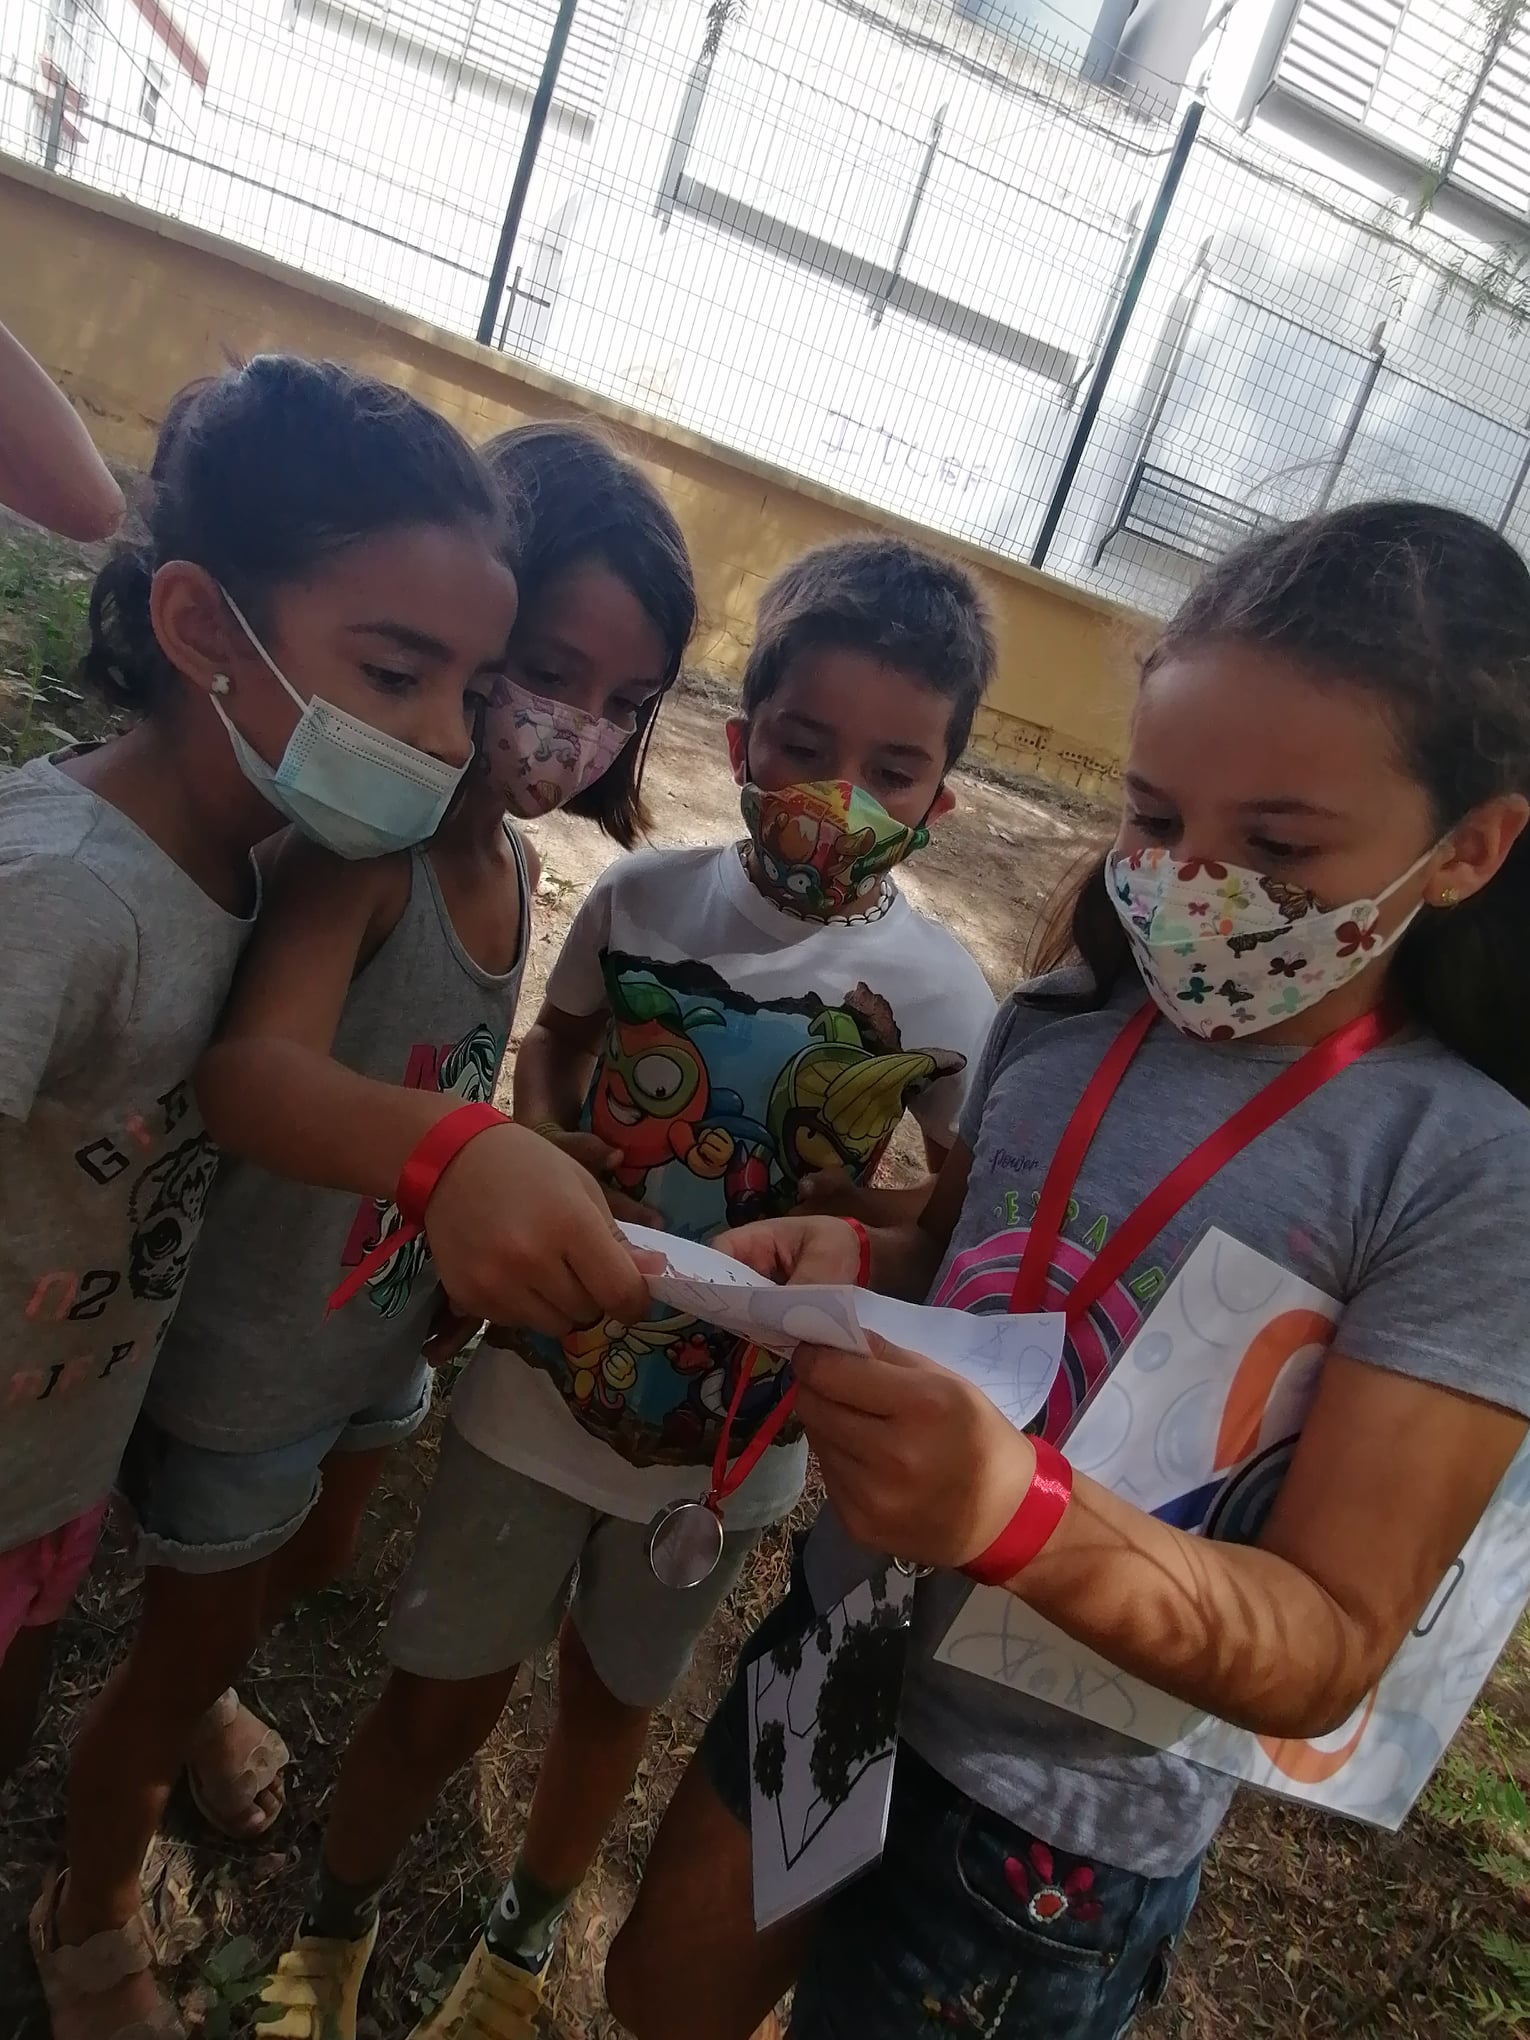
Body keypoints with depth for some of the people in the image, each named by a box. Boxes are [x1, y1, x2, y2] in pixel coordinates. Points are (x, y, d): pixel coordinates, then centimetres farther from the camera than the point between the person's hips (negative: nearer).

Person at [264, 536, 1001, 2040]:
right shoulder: (643, 896, -13)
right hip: (547, 1376, 0)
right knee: (439, 1701, 17)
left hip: (733, 1428, 0)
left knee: (613, 1700, 24)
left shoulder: (941, 996, -16)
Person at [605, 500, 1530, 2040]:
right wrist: (847, 1260, -16)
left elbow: (1327, 1654, -21)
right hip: (840, 1644, 5)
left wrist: (1018, 1511, -40)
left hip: (1061, 1816, -4)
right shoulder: (1063, 1025, -8)